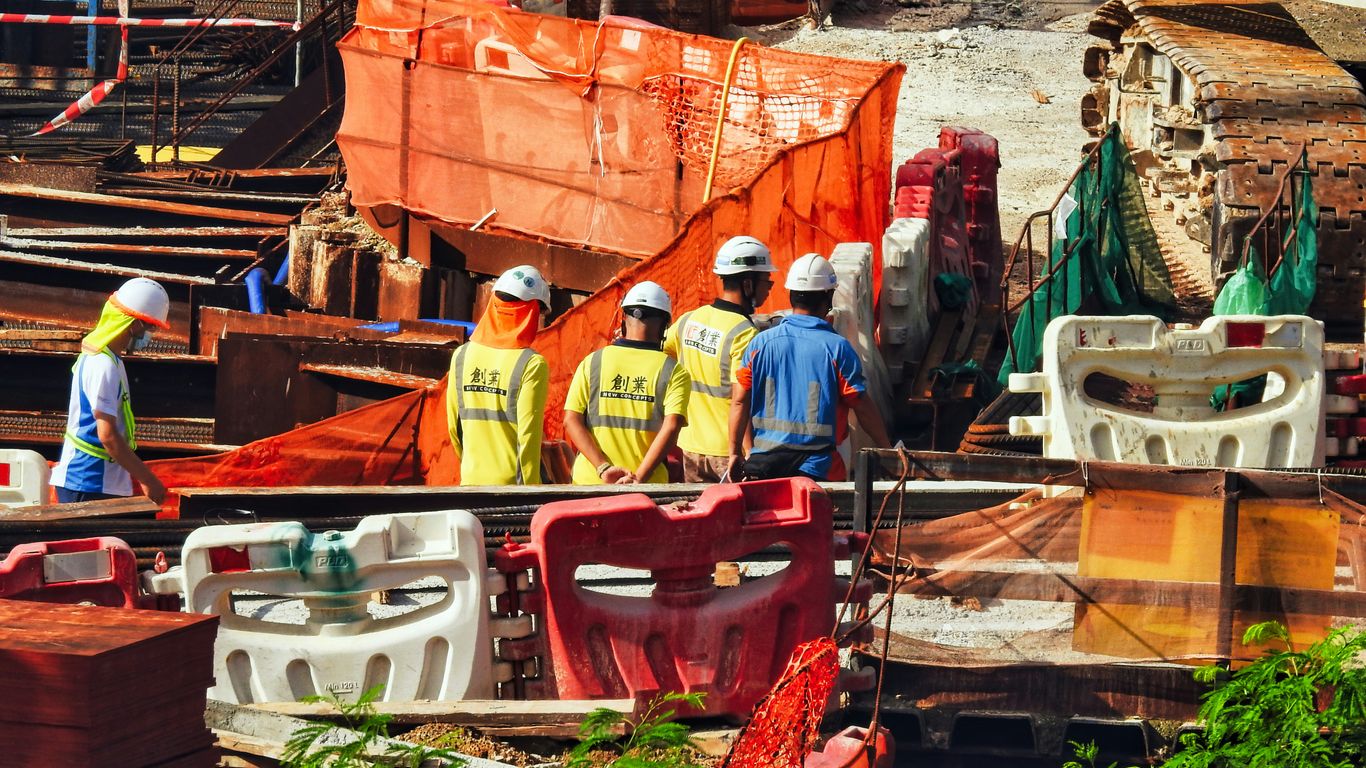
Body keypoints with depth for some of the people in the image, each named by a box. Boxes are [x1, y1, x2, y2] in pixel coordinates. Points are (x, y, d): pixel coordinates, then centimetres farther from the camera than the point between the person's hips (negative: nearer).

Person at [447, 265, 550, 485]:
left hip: (471, 483, 5)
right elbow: (528, 435, -13)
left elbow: (453, 426, 10)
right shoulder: (531, 365, -12)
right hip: (511, 483, -5)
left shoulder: (462, 355, 4)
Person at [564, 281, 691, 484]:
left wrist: (603, 468, -9)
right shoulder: (673, 372, -1)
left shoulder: (592, 362, 4)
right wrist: (639, 478, -16)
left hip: (590, 482, 2)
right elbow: (671, 428, -13)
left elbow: (571, 420, -4)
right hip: (648, 488, -2)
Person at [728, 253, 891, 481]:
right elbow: (863, 407, -5)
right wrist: (885, 450, 8)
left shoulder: (761, 343, 1)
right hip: (815, 466, -3)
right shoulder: (837, 348, -7)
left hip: (763, 462, 3)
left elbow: (740, 401, 2)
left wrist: (735, 453, 10)